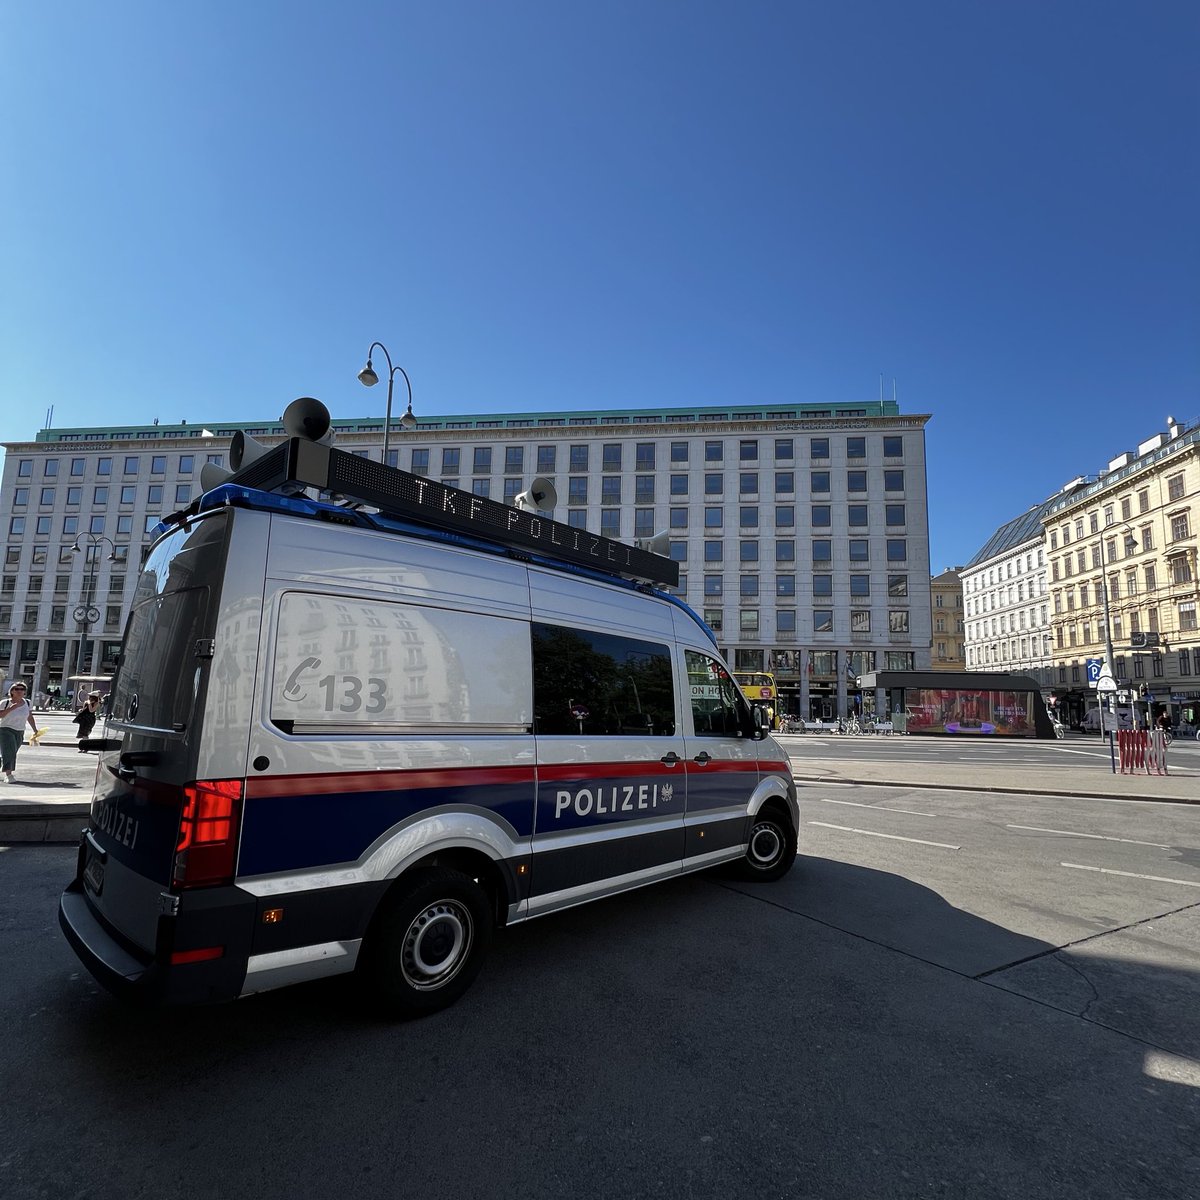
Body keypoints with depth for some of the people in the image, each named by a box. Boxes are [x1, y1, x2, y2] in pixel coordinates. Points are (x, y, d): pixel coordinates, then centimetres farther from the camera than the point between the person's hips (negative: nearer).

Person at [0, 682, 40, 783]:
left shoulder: (27, 703, 5)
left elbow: (30, 717, 13)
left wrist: (35, 729, 12)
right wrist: (11, 708, -23)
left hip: (20, 733, 5)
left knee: (12, 754, 9)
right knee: (8, 751, -18)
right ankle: (8, 774, -19)